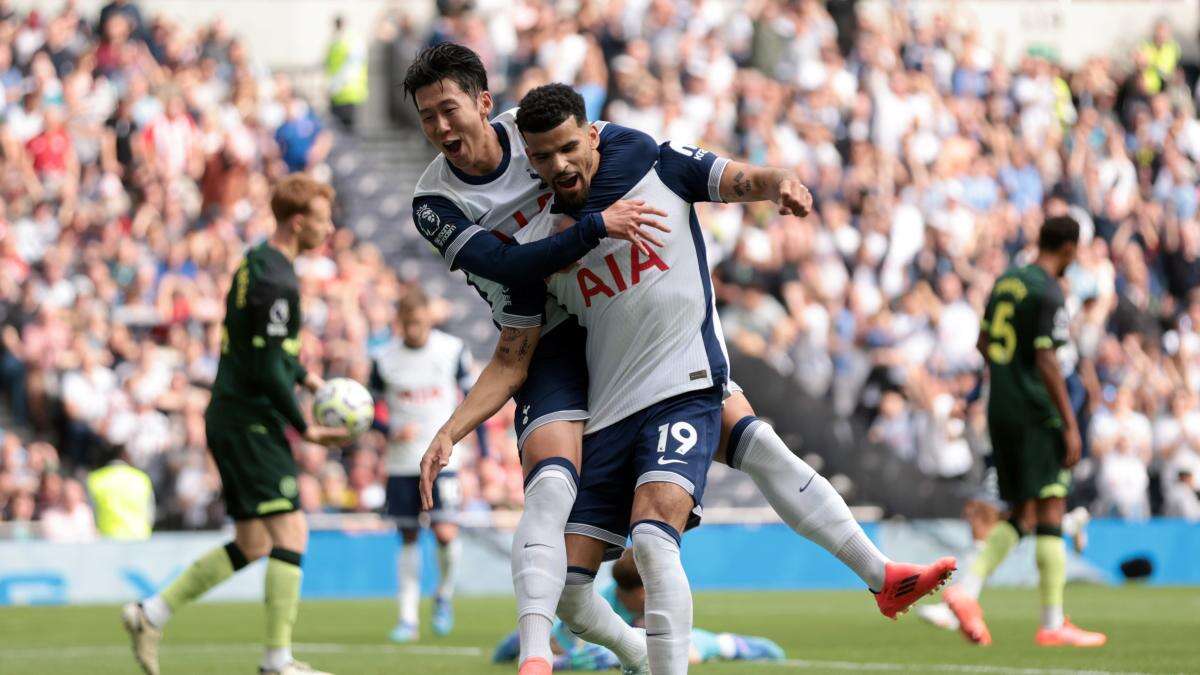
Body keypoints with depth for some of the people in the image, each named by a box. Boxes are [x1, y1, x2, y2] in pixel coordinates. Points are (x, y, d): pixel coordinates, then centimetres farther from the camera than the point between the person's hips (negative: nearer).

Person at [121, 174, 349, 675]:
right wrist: (305, 429, -14)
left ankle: (151, 614, 15)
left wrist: (304, 376, 17)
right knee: (290, 532, -10)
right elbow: (268, 369, -20)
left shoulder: (256, 263, 14)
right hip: (252, 421, -10)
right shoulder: (276, 280, -17)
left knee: (252, 544, 13)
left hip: (230, 420, 10)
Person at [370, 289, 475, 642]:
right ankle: (408, 616, 11)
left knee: (445, 533, -14)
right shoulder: (385, 358, 0)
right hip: (401, 462, 2)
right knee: (408, 536, 4)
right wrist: (392, 431, -13)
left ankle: (445, 595, 13)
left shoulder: (453, 351, -2)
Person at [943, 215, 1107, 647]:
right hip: (1036, 414, -8)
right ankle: (1053, 624, -3)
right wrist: (1070, 425, -16)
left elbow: (983, 343, 20)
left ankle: (966, 588, -4)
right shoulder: (1050, 294, -13)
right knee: (1051, 511, -3)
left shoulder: (1006, 281, 12)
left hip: (1000, 412, 8)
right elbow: (1047, 361, -19)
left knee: (1022, 515, 13)